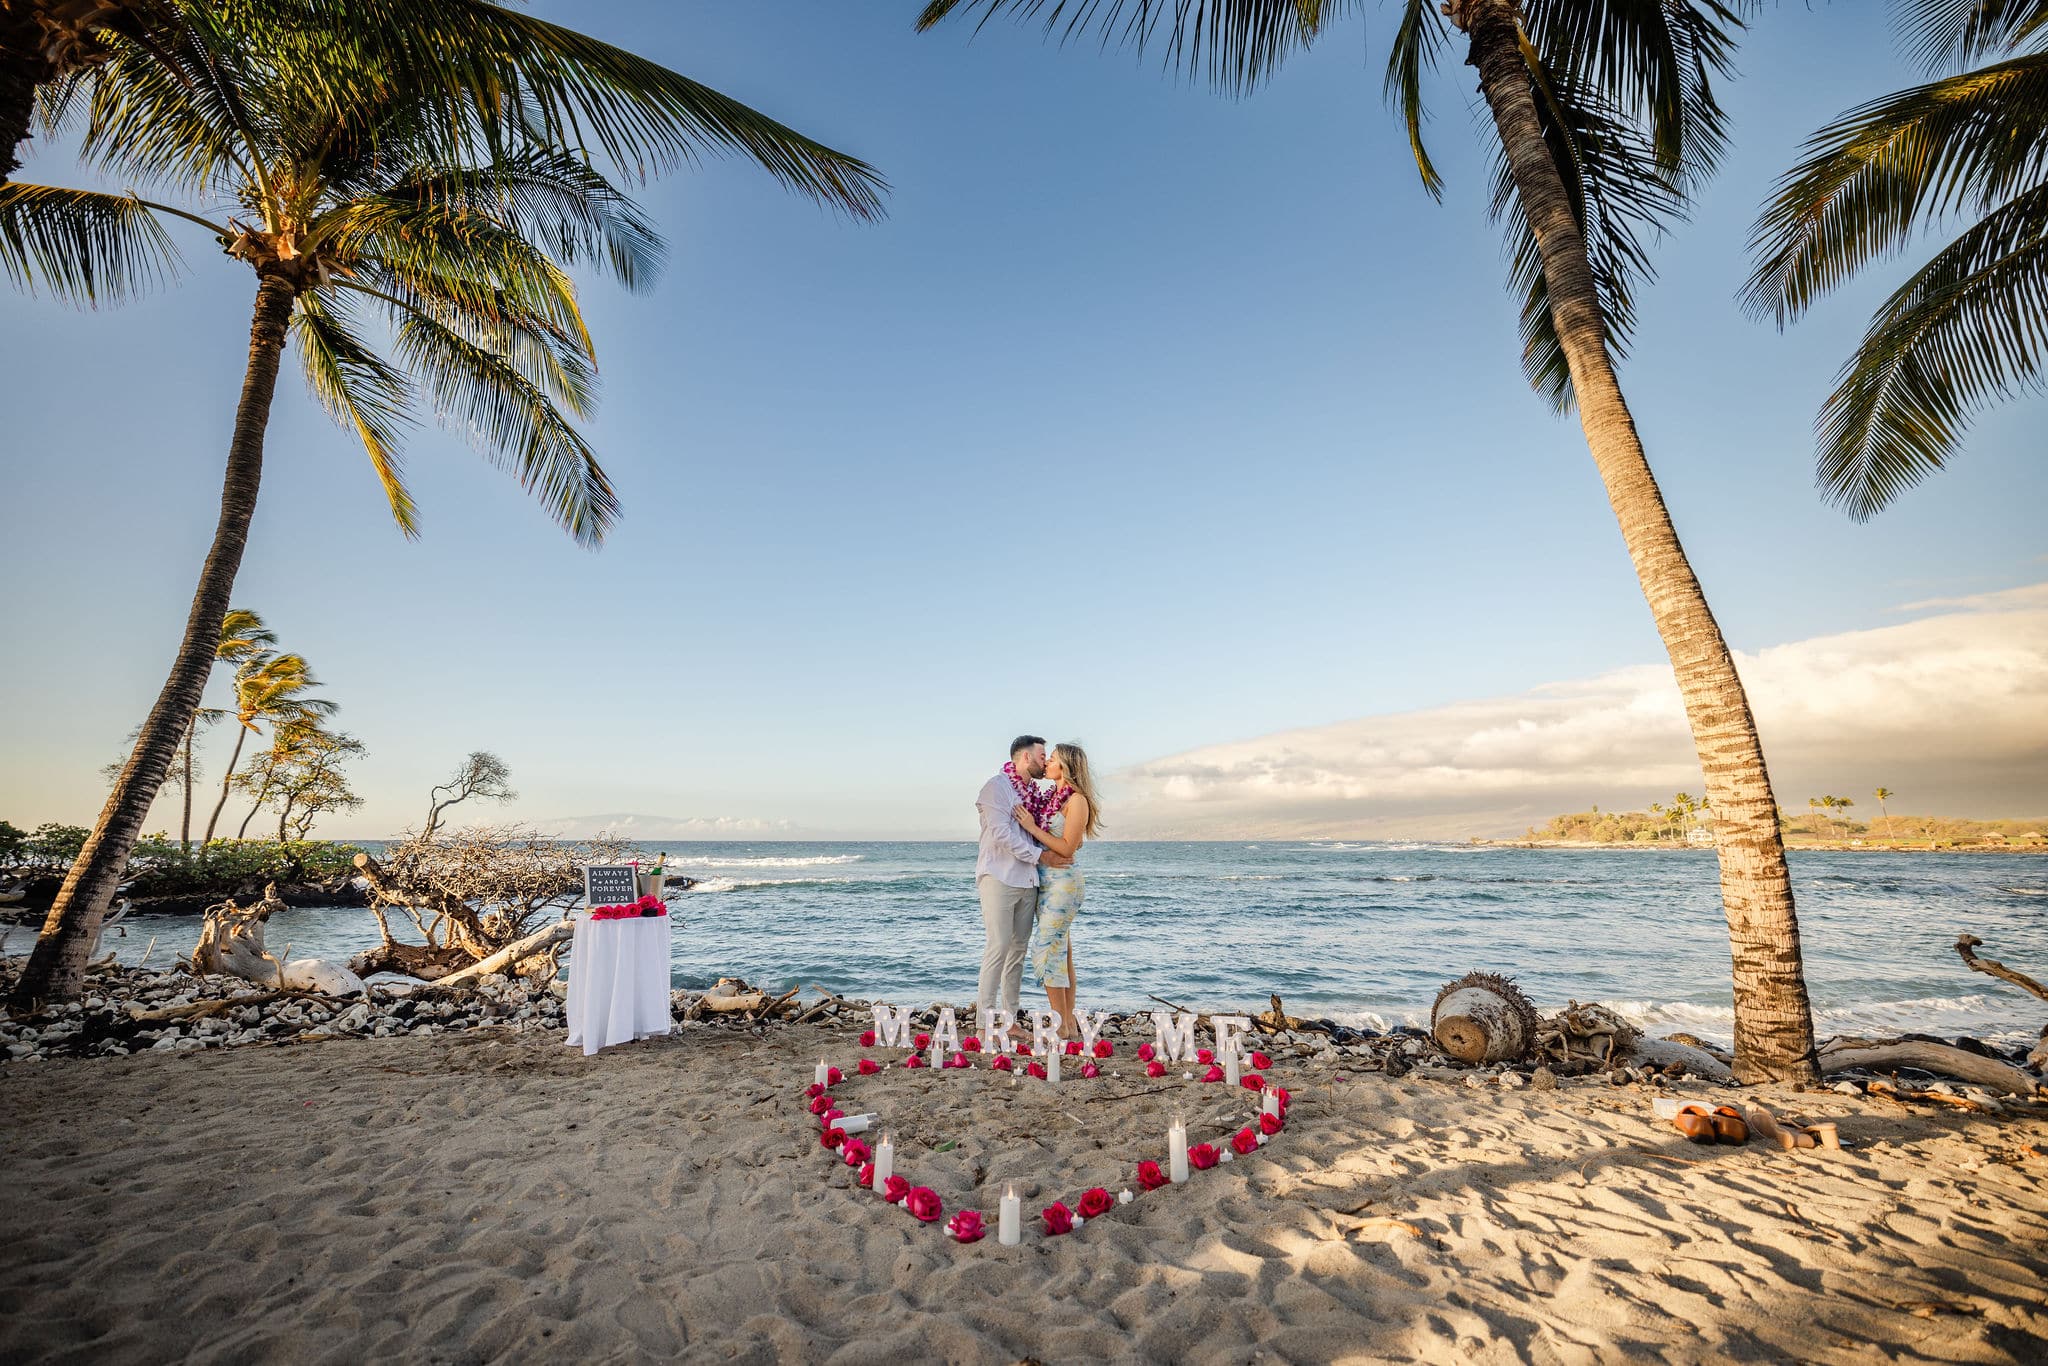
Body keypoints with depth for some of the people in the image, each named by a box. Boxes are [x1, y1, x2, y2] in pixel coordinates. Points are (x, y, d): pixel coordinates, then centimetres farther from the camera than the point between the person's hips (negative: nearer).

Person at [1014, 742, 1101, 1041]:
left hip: (1063, 880, -8)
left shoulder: (1077, 800, -12)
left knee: (1047, 949, -9)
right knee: (1061, 952, 11)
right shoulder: (1051, 797, 11)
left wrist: (1032, 828, -14)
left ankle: (1063, 1026, -2)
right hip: (1045, 879, 8)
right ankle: (1070, 1023, 18)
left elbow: (1067, 848, -16)